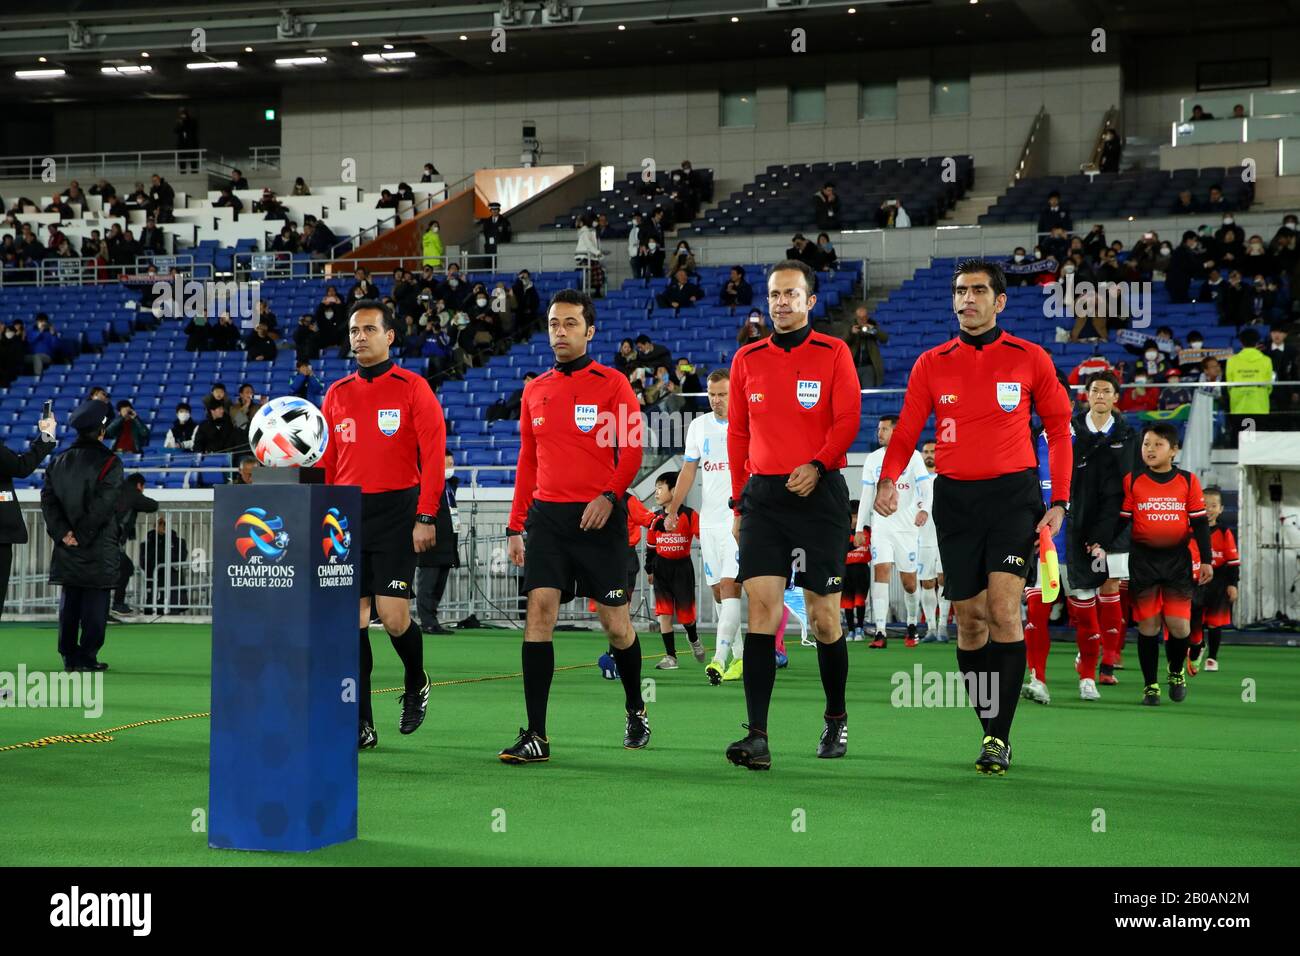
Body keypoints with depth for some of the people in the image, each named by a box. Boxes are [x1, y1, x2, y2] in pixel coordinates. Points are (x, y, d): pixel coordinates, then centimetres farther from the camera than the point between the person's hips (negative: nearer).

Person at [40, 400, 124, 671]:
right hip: (99, 547, -5)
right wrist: (83, 534, -11)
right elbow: (103, 504, -16)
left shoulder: (58, 462, 9)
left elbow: (48, 499, 1)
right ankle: (87, 656, -2)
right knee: (96, 601, 0)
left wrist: (62, 532, -4)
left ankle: (69, 654, 13)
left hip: (67, 547, 5)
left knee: (69, 601, 11)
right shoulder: (109, 463, -8)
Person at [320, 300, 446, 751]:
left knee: (393, 616, -9)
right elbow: (326, 461, 14)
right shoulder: (337, 393, 12)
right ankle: (361, 724, 7)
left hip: (395, 512, -4)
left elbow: (433, 455, -6)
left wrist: (426, 518, -13)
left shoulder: (413, 388, -2)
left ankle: (416, 683, 22)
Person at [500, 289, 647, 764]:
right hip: (547, 515, 3)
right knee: (539, 612, -10)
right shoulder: (535, 390, 12)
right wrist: (516, 526, 12)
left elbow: (632, 451, -5)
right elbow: (527, 461, 17)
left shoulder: (612, 384, -1)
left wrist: (608, 496, -20)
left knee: (615, 622, 4)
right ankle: (536, 736, -10)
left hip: (598, 517, -3)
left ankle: (636, 710, 31)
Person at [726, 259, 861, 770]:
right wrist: (738, 501, 11)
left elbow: (847, 420, -6)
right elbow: (737, 432, 15)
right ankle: (758, 736, -12)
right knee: (761, 607, -9)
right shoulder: (747, 359, 12)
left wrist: (817, 465, -20)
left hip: (818, 493, -2)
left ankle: (836, 718, 24)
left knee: (823, 615, 2)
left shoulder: (833, 353, 2)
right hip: (762, 494, 2)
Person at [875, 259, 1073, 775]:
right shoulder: (931, 364, 6)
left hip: (1013, 493, -2)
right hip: (955, 496, 3)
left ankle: (1000, 737, -12)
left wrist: (1059, 502, 0)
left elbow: (1058, 427, 7)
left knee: (1003, 608, -15)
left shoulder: (1030, 358, 3)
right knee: (969, 617, 4)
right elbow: (906, 433, 5)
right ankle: (988, 727, 16)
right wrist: (888, 480, -14)